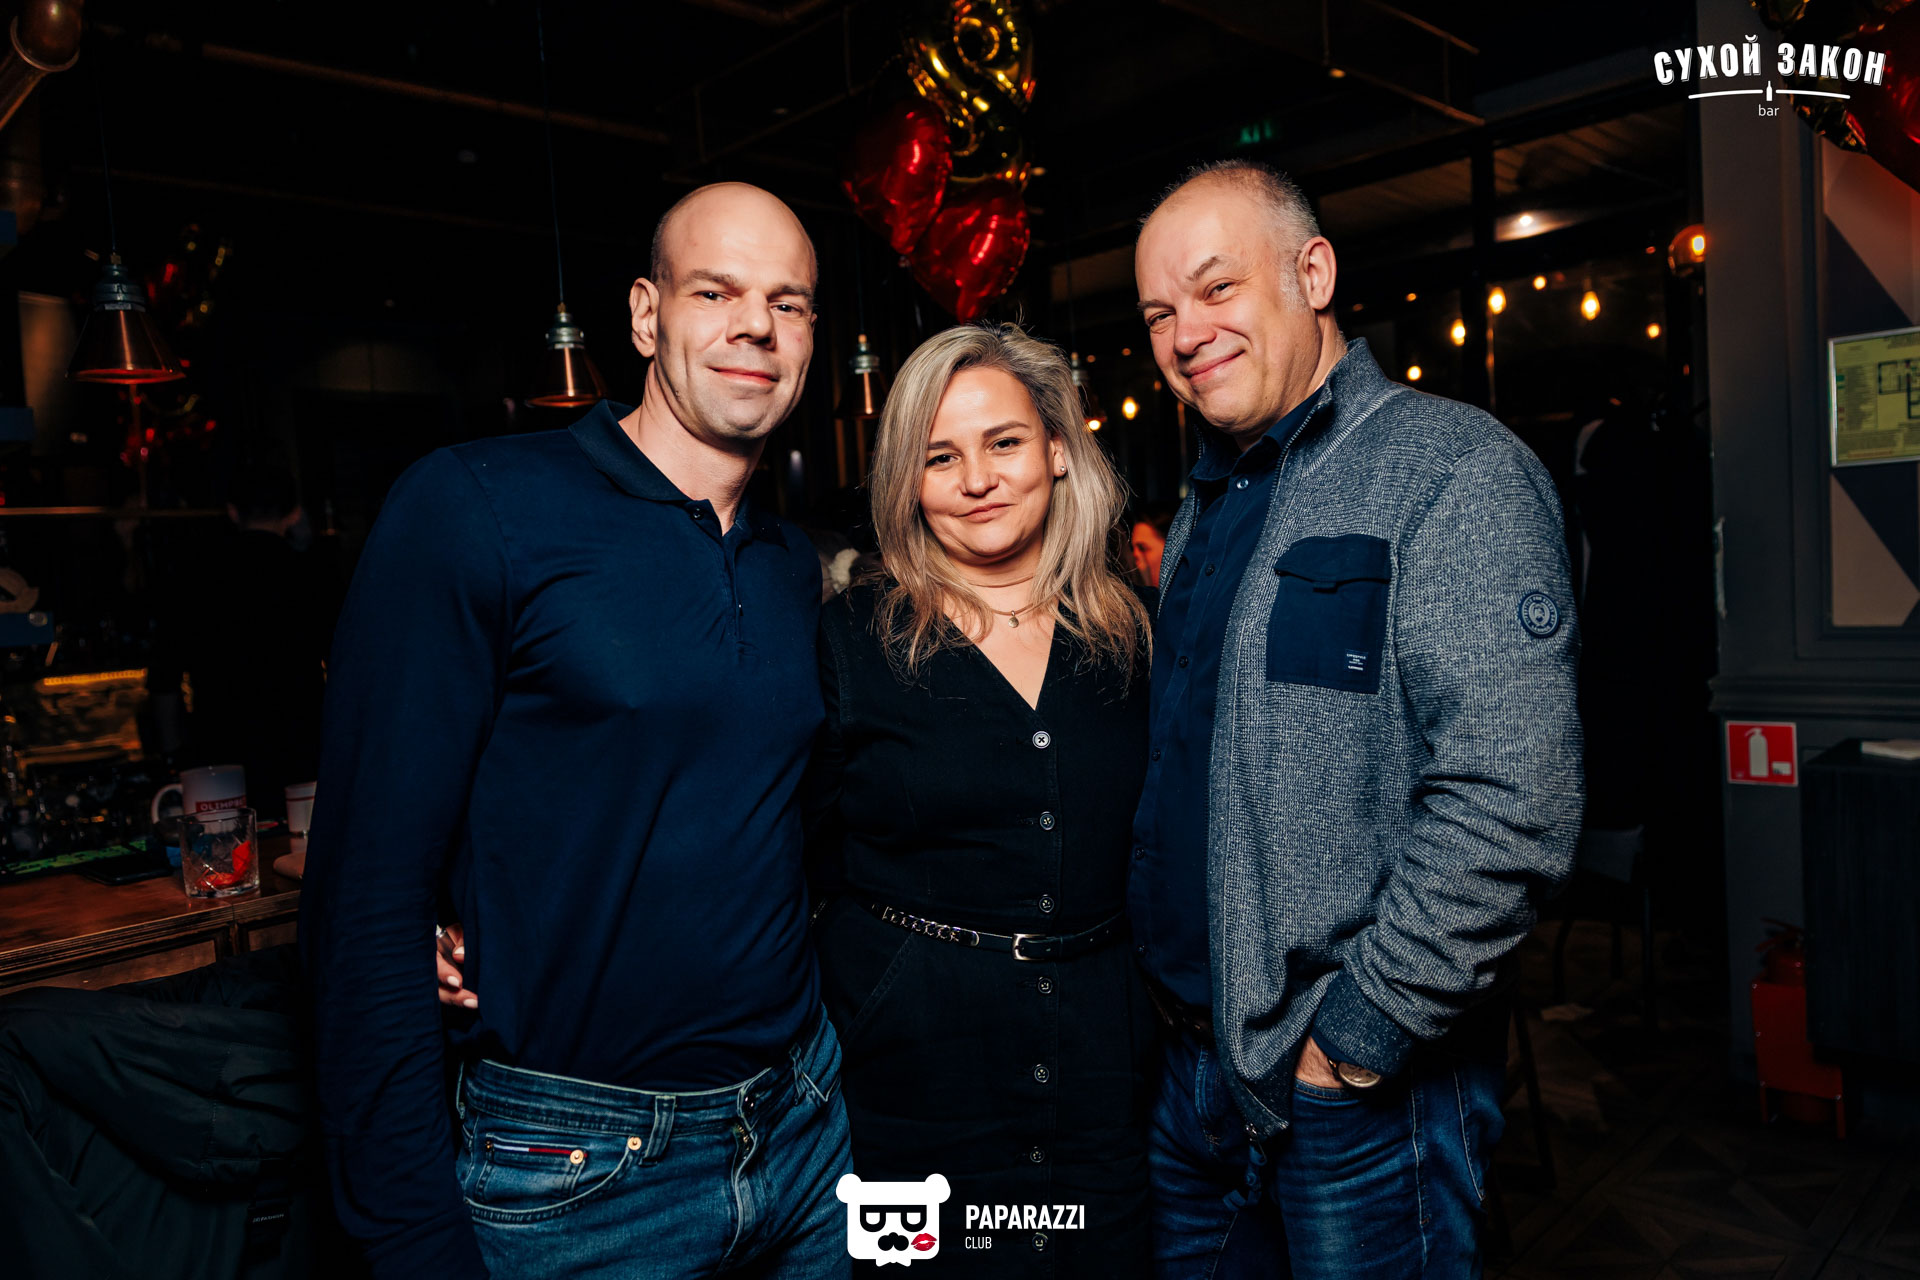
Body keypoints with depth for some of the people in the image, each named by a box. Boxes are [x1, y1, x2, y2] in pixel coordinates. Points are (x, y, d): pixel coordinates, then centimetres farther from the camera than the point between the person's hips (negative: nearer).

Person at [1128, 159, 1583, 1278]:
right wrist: (1170, 993, 10)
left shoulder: (1456, 472, -15)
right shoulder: (1205, 512, 11)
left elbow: (1510, 805, -24)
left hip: (1366, 1086, -7)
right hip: (1196, 1062, 7)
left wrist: (1361, 1032, -19)